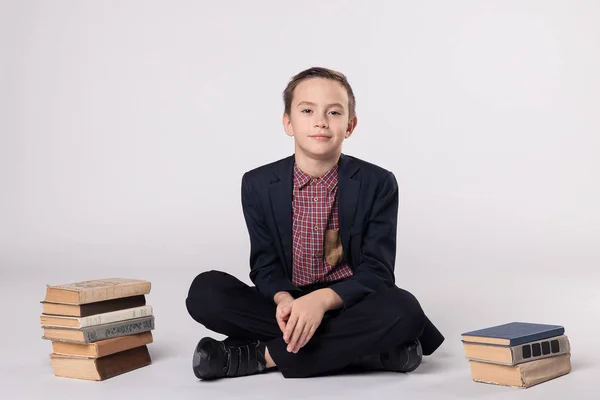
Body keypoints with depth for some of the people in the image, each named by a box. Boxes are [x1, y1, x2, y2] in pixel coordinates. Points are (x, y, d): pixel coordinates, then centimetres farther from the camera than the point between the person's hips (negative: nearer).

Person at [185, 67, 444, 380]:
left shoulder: (378, 184, -7)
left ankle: (263, 354, -24)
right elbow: (265, 264, 1)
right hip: (289, 305, 2)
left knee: (403, 309, -34)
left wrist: (322, 299, -30)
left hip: (347, 304, -1)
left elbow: (376, 270, -11)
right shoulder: (258, 184, 0)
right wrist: (284, 300, -23)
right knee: (205, 290, -21)